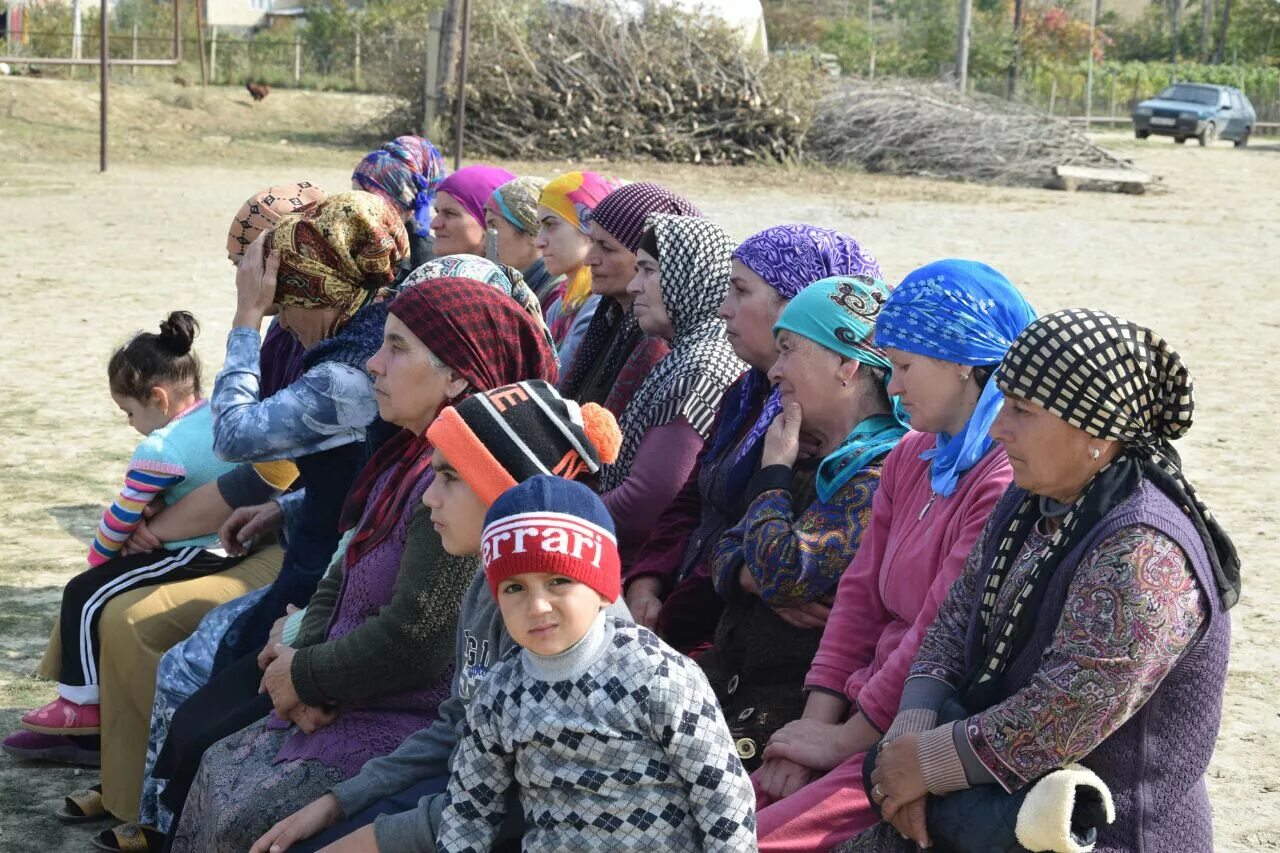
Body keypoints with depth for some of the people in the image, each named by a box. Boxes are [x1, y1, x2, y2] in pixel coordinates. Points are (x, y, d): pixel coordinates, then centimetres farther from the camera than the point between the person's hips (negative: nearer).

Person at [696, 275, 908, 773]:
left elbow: (784, 577, -23)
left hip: (803, 692, -9)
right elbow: (726, 555, 15)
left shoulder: (880, 473, -15)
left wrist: (773, 470, -7)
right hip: (735, 668, 9)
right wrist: (760, 580, -10)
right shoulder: (809, 456, 16)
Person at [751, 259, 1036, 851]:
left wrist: (844, 739, -10)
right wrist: (815, 724, 0)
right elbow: (862, 594, 11)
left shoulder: (1007, 481, -18)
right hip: (876, 718, 9)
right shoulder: (912, 456, 13)